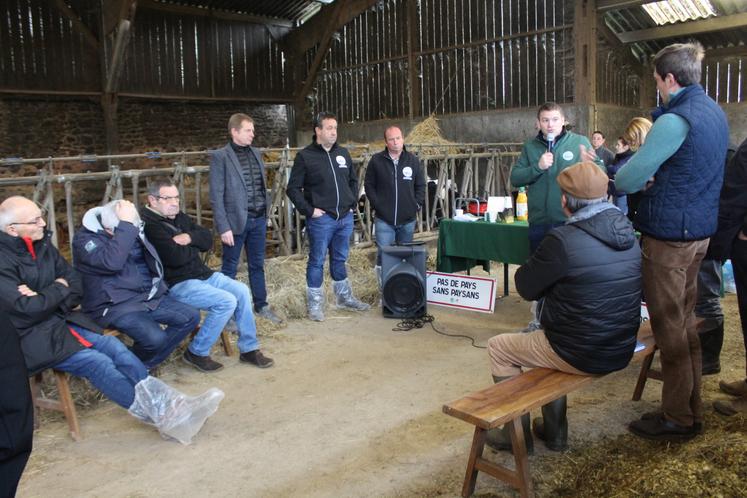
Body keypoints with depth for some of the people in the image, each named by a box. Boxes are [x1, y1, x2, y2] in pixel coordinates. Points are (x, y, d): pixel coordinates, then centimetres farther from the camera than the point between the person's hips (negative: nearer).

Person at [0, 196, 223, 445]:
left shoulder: (42, 245, 7)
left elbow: (76, 285, 8)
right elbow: (28, 308, -23)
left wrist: (45, 300, -11)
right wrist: (59, 288, -7)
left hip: (62, 320, 7)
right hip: (31, 338, -7)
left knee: (114, 347, -15)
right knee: (97, 362, -23)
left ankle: (171, 404, -20)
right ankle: (163, 416, -22)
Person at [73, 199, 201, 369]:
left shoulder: (134, 229, 8)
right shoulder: (85, 238, -13)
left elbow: (151, 261, 24)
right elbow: (112, 262, -33)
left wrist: (159, 288, 15)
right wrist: (126, 225, -32)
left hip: (148, 297, 8)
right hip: (114, 305, -8)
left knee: (191, 316, -4)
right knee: (155, 338, -30)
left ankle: (145, 365, 5)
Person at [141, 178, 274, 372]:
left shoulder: (179, 217, 12)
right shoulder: (149, 225, -17)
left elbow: (208, 239, 8)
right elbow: (176, 257, -26)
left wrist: (190, 238, -13)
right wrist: (195, 247, -6)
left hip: (203, 274, 9)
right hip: (177, 284, -9)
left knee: (242, 291, -1)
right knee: (226, 301, -23)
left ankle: (249, 349, 10)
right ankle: (196, 353, -5)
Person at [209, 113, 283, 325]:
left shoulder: (255, 153, 9)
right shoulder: (220, 156, -9)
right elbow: (216, 195, -12)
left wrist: (265, 212, 10)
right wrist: (224, 228, -15)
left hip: (258, 219, 6)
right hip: (235, 221, -6)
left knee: (257, 265, 16)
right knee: (229, 268, 6)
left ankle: (261, 306, 29)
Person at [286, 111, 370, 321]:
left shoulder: (343, 153, 10)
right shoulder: (305, 156, -5)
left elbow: (353, 181, 21)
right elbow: (293, 188, -6)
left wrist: (353, 204, 11)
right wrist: (309, 210, -12)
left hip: (345, 217, 5)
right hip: (321, 219, -5)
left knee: (340, 260, 17)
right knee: (317, 262, 3)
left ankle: (345, 297, 31)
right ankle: (315, 304, 12)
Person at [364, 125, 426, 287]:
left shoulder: (413, 160, 5)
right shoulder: (376, 160, -1)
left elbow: (420, 185, 10)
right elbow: (369, 185, 3)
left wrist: (417, 205, 0)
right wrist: (378, 205, -6)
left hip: (408, 219, 2)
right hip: (384, 219, -2)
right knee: (383, 255, -4)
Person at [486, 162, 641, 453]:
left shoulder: (563, 240, -23)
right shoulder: (628, 233, 0)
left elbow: (526, 287, -11)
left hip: (581, 355, -7)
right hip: (620, 352, 7)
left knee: (498, 348, 14)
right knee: (548, 336, 33)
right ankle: (554, 431, 37)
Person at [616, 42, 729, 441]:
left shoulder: (675, 121, -20)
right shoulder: (715, 113, 11)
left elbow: (626, 180, -20)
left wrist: (643, 179, 3)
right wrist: (654, 179, 6)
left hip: (668, 236, -9)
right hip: (700, 230, 9)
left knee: (668, 326, 1)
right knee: (685, 319, 18)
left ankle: (678, 419, 12)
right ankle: (691, 408, 29)